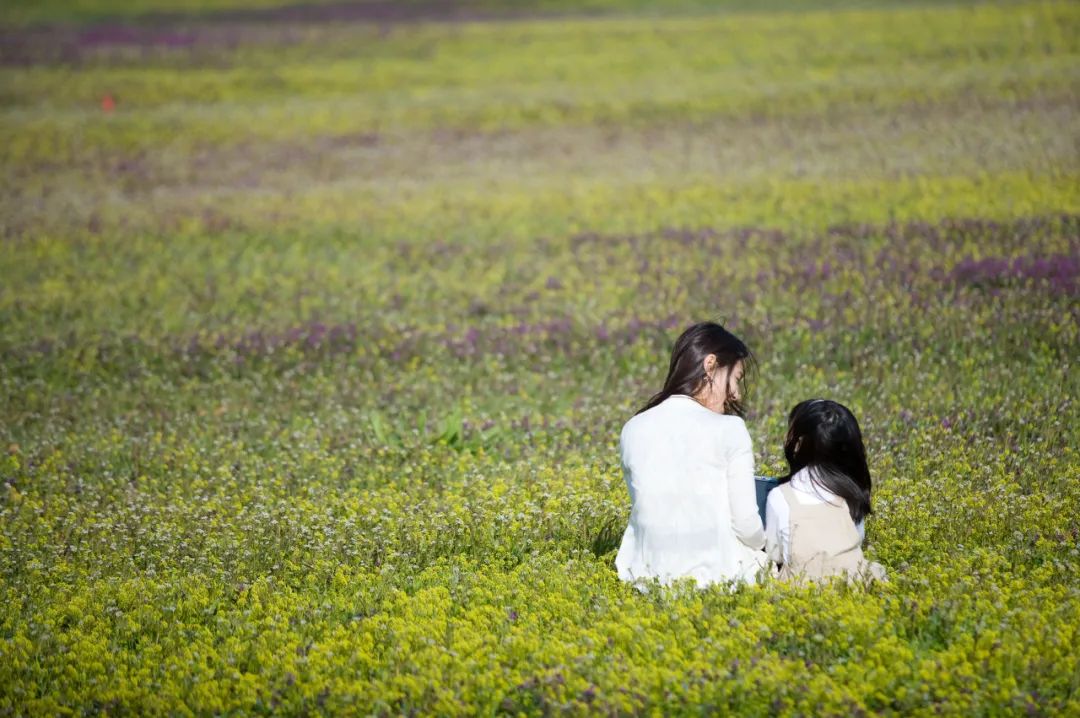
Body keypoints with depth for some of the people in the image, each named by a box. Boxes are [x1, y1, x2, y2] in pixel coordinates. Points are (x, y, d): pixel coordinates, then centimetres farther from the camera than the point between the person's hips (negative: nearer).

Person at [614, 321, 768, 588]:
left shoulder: (632, 430, 4)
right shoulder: (729, 429, -10)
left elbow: (648, 507, 11)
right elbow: (747, 526, -8)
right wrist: (762, 543, 15)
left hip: (647, 576, 5)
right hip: (714, 574, -5)